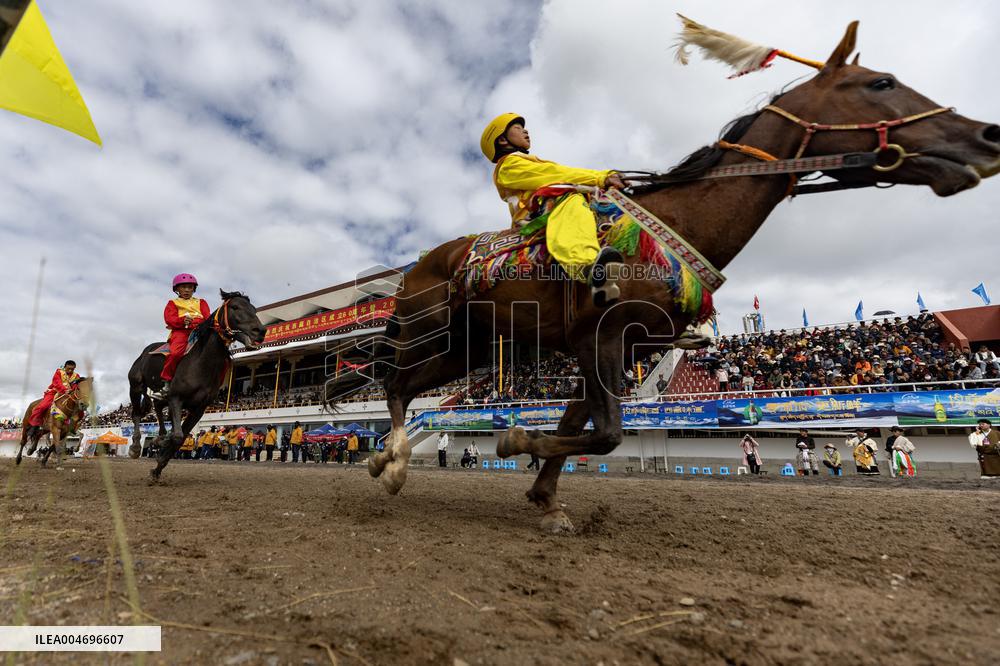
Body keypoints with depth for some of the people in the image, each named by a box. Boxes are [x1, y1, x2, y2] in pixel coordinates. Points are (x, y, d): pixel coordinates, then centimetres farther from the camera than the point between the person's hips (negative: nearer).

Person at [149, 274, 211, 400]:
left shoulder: (201, 302, 29)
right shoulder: (173, 303, 26)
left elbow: (208, 317, 10)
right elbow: (170, 318, 7)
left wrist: (193, 321, -11)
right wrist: (182, 321, -16)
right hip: (180, 331, -1)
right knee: (176, 353, -33)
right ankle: (166, 383, -20)